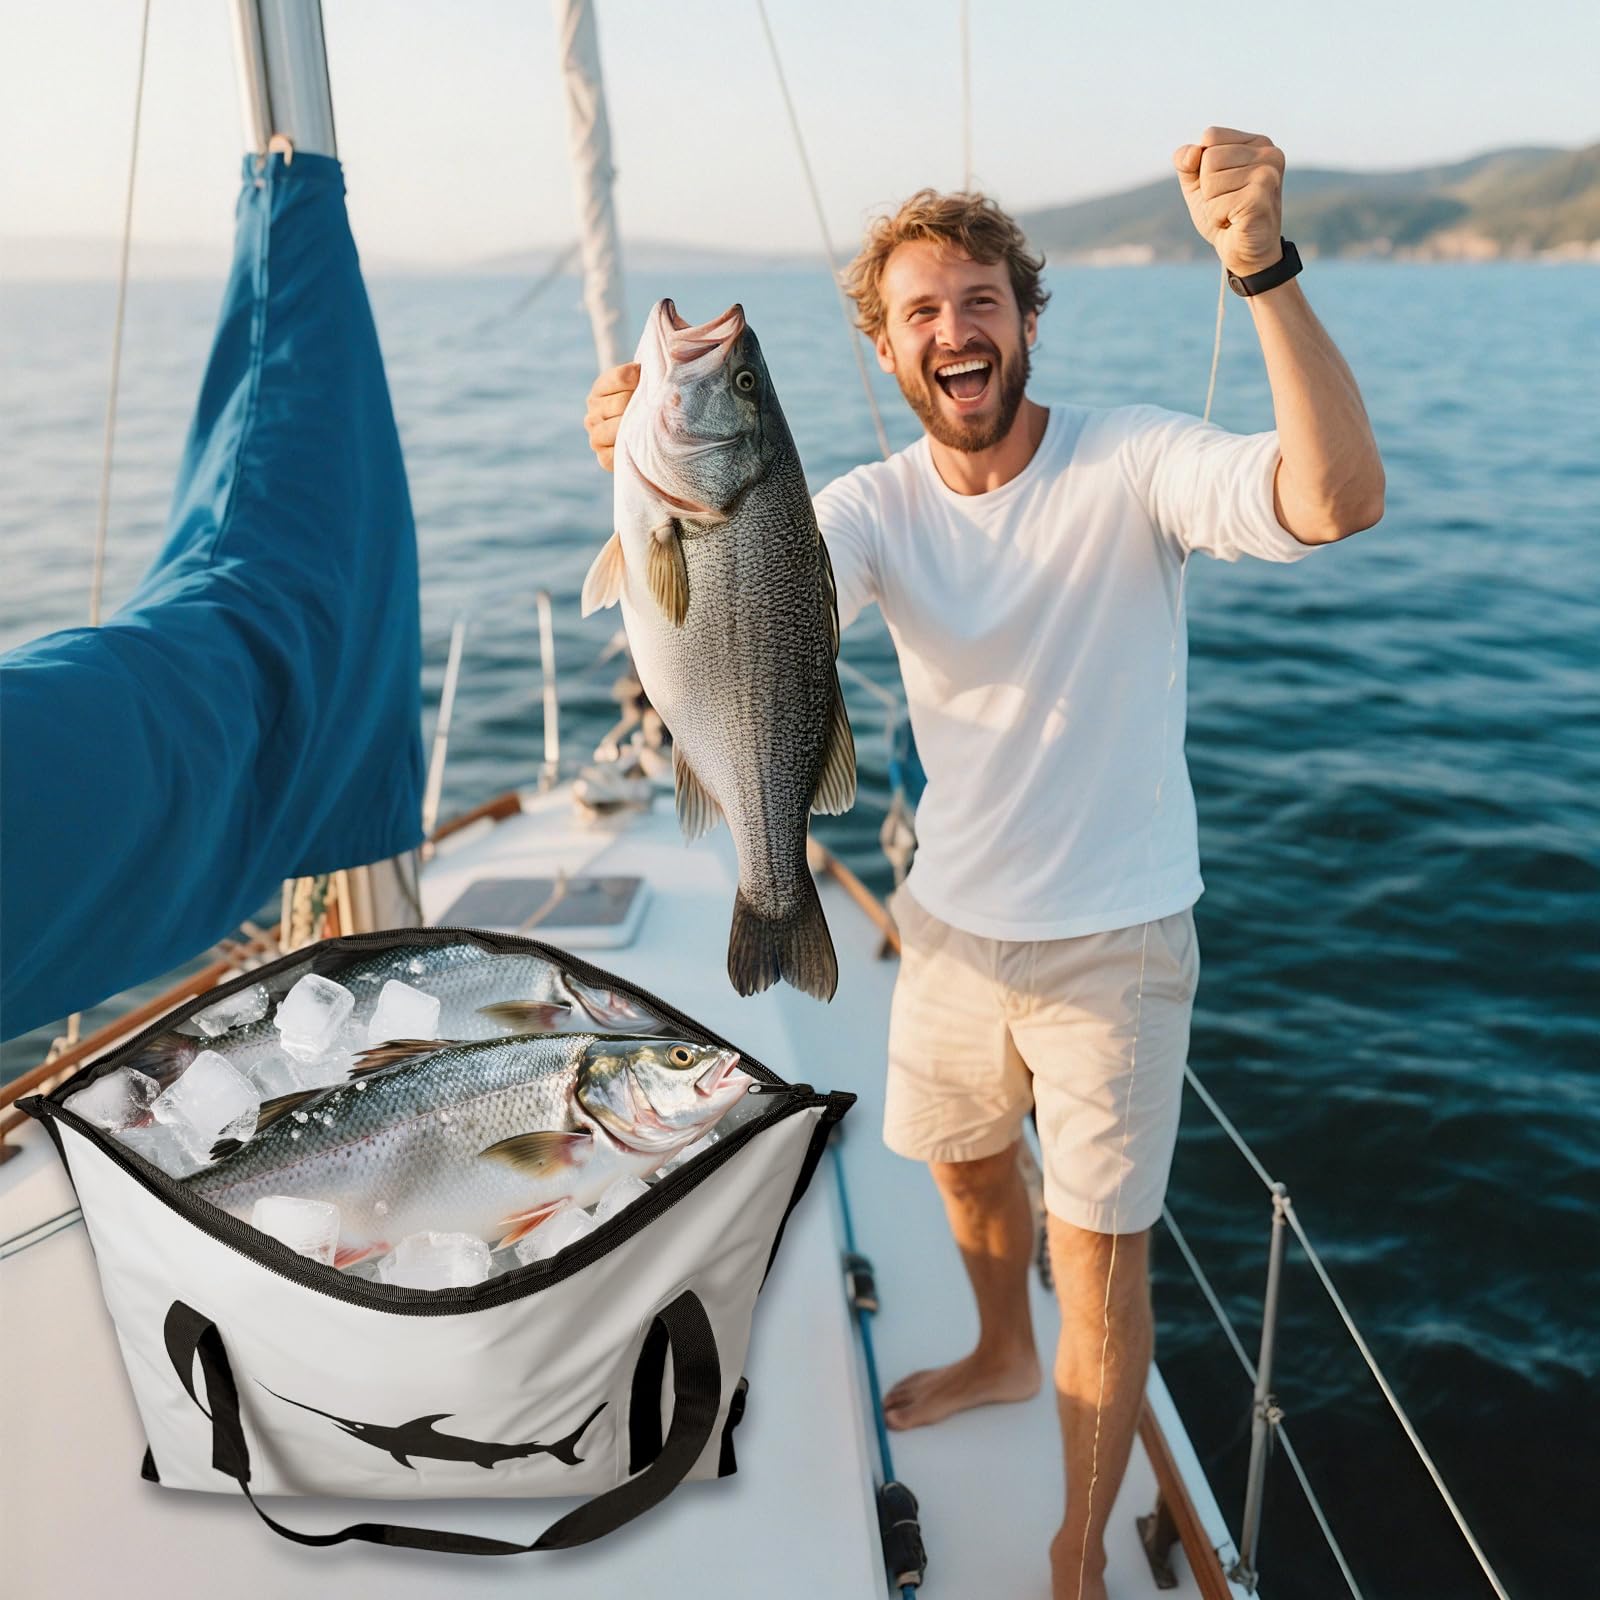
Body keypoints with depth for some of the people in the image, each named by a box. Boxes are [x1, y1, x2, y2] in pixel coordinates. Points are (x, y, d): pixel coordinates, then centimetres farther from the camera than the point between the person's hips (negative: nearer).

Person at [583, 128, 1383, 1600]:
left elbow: (1340, 500, -35)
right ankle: (1004, 1356, 58)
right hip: (953, 922, 5)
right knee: (963, 1159, 26)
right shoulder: (881, 504, -5)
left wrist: (1264, 268, -48)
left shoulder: (1130, 462, -18)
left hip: (1113, 942, -5)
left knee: (1100, 1253, 5)